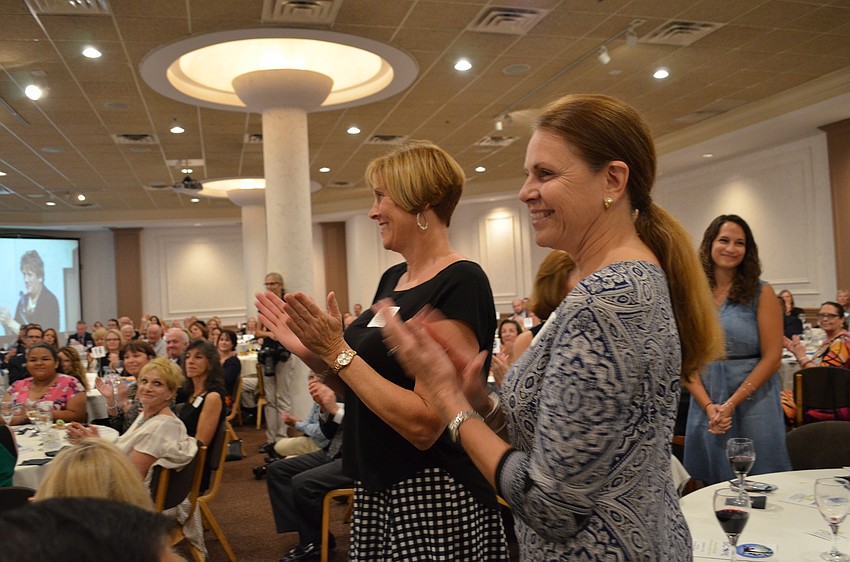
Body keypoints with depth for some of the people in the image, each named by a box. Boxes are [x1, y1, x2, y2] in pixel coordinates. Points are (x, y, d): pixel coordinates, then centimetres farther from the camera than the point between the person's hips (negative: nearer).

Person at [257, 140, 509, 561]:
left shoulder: (460, 284, -19)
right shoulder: (393, 278, 7)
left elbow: (424, 424, -25)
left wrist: (338, 353, -22)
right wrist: (312, 353, -2)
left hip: (432, 499, -8)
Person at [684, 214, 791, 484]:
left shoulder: (761, 293, -2)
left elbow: (772, 358, -7)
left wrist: (731, 404, -13)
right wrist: (708, 406, -11)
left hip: (753, 401, -2)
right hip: (705, 403, 2)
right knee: (711, 490, 11)